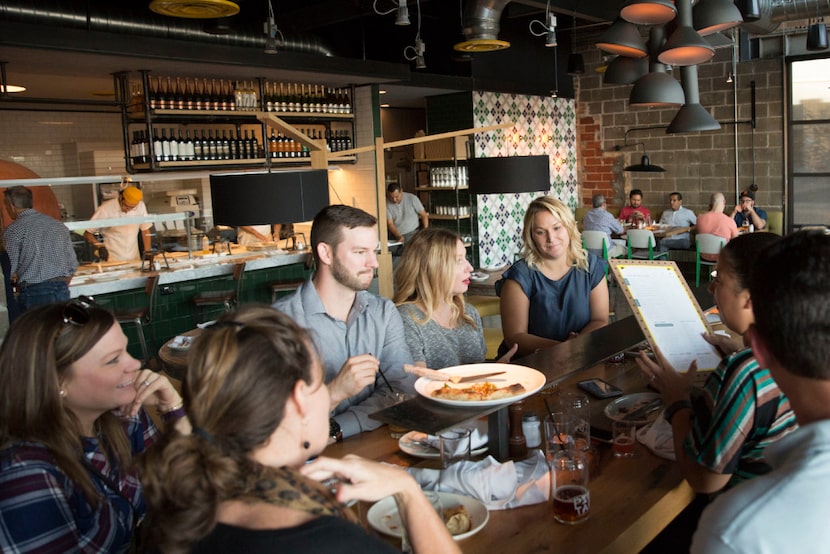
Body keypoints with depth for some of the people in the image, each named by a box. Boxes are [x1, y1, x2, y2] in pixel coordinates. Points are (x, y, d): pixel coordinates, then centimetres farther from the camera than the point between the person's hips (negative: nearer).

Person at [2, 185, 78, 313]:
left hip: (33, 293, -5)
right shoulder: (58, 225, 12)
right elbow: (73, 264, 13)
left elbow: (11, 271, -4)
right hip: (61, 291, 5)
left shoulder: (13, 230, -4)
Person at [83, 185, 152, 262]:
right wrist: (100, 246, -20)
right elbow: (87, 234, -4)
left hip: (134, 259, 1)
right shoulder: (105, 209, -12)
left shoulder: (140, 206, -5)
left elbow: (145, 230, 7)